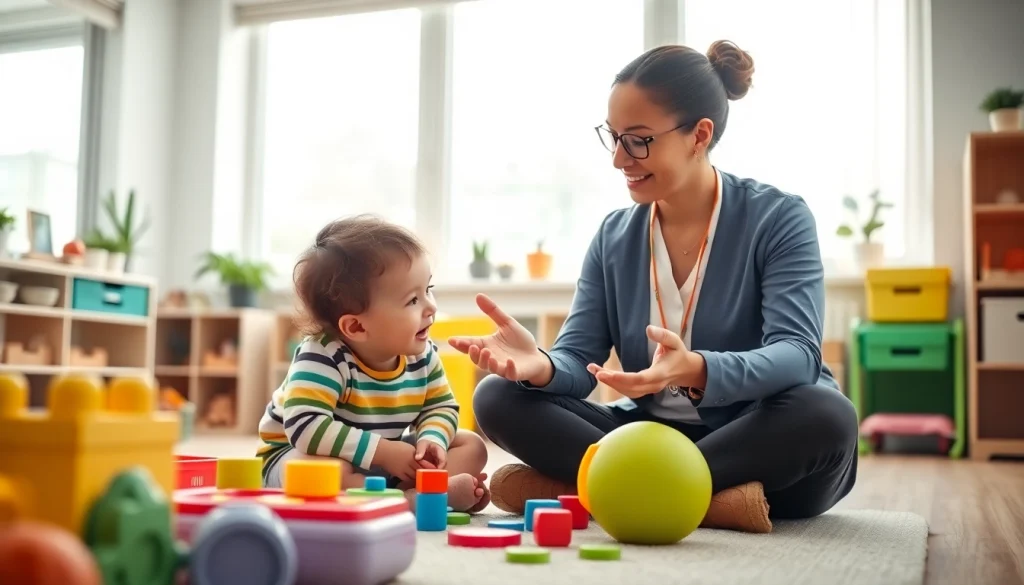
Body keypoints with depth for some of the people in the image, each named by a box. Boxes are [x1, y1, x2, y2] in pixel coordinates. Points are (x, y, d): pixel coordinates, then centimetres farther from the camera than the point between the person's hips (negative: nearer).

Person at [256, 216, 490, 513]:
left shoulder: (422, 354, -9)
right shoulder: (323, 357, -30)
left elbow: (441, 408, 3)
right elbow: (306, 428, -41)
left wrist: (432, 441, -21)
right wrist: (384, 452, -38)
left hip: (383, 457, 7)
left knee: (471, 446, -1)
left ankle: (410, 494, -29)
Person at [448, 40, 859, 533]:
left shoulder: (779, 219, -8)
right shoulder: (613, 235, 5)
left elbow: (797, 354, -21)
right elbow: (579, 359, -2)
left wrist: (696, 371, -41)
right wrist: (541, 366, -28)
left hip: (758, 444, -3)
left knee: (827, 417, -36)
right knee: (497, 398, -14)